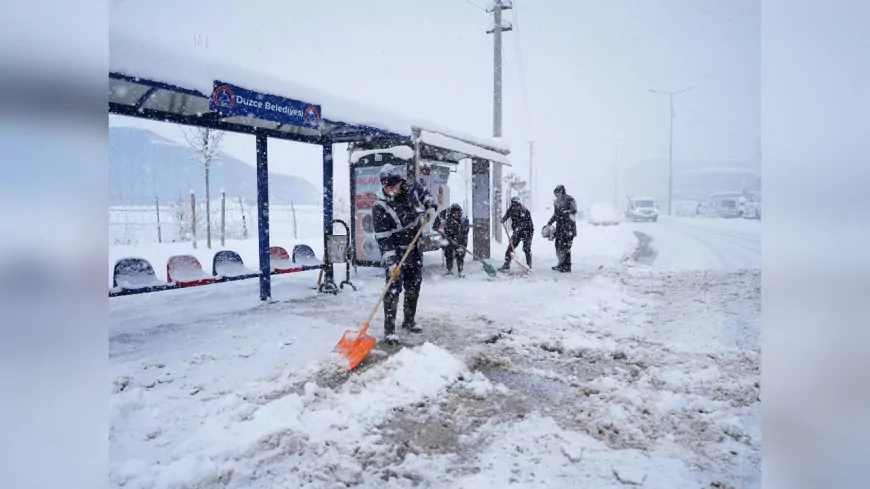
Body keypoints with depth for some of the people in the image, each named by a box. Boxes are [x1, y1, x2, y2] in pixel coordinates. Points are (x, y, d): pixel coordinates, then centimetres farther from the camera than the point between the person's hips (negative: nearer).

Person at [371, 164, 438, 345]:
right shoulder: (380, 207, -25)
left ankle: (409, 320, 31)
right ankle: (389, 329, -2)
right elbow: (383, 238, -25)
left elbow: (424, 193, 13)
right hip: (396, 251, -6)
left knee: (414, 286, 14)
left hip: (415, 247, 6)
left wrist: (431, 206, -6)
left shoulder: (410, 186, -11)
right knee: (394, 288, -11)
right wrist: (391, 262, -30)